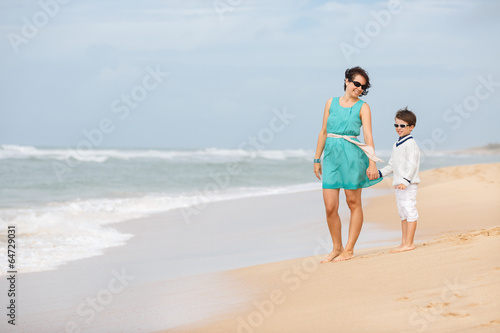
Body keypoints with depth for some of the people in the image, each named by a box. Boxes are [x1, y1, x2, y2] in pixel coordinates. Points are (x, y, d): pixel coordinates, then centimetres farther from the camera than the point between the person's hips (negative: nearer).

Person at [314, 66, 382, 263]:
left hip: (352, 155, -3)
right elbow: (323, 132, 16)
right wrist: (317, 159, 14)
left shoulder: (362, 107, 2)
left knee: (353, 203, 2)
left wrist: (372, 162, -16)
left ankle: (349, 250, 9)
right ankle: (337, 248, 14)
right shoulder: (331, 103, 12)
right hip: (331, 156, 3)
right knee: (330, 207, -1)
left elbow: (368, 136, -6)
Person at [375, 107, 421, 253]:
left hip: (408, 185, -10)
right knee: (402, 213, 12)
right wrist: (380, 173, 15)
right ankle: (404, 242, 16)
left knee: (409, 210, -9)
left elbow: (412, 165, -18)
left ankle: (409, 243, -10)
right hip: (398, 184, 10)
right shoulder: (396, 145, 18)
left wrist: (405, 181, -26)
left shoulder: (410, 143, -11)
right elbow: (392, 165, 26)